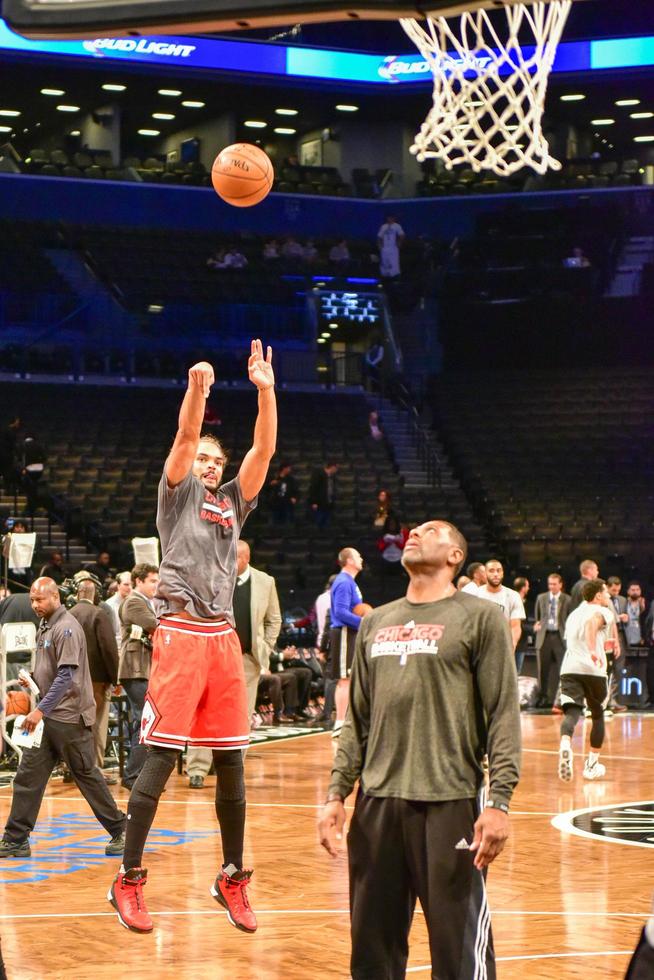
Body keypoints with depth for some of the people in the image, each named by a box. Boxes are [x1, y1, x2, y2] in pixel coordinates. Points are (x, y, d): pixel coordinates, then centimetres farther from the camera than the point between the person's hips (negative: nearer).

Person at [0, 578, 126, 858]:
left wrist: (41, 710, -25)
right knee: (28, 776, 3)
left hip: (70, 716, -8)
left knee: (86, 775, 2)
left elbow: (66, 676, -22)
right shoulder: (46, 626, 14)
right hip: (48, 717, 9)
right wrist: (33, 678, 5)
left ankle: (120, 831, 15)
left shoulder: (67, 628, -14)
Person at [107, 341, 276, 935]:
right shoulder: (177, 493, 7)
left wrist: (266, 390, -6)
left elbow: (265, 449, 5)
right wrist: (197, 389, -27)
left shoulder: (233, 502, 17)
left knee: (231, 761, 6)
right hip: (181, 634, -5)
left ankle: (232, 878, 16)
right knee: (161, 757, -7)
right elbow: (185, 437, -11)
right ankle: (129, 880, 1)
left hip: (223, 637, 5)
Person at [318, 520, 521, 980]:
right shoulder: (376, 622, 16)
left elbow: (504, 715, -6)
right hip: (378, 802, 5)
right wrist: (336, 792, 10)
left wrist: (499, 800, -14)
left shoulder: (481, 618, 0)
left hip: (451, 803, -5)